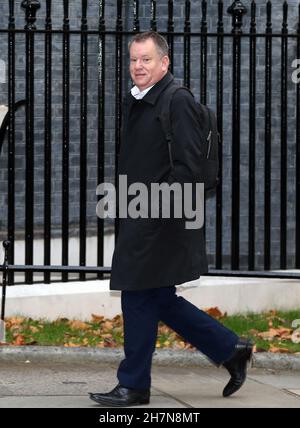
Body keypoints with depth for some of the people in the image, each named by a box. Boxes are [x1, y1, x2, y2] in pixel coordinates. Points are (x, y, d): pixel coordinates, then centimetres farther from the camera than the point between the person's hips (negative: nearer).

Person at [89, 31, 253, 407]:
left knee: (139, 298, -4)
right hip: (138, 219, 10)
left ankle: (133, 386, 6)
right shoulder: (134, 103, 16)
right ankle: (230, 350, 22)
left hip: (160, 220, -9)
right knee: (160, 300, 12)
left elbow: (187, 167, -17)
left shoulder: (177, 101, -12)